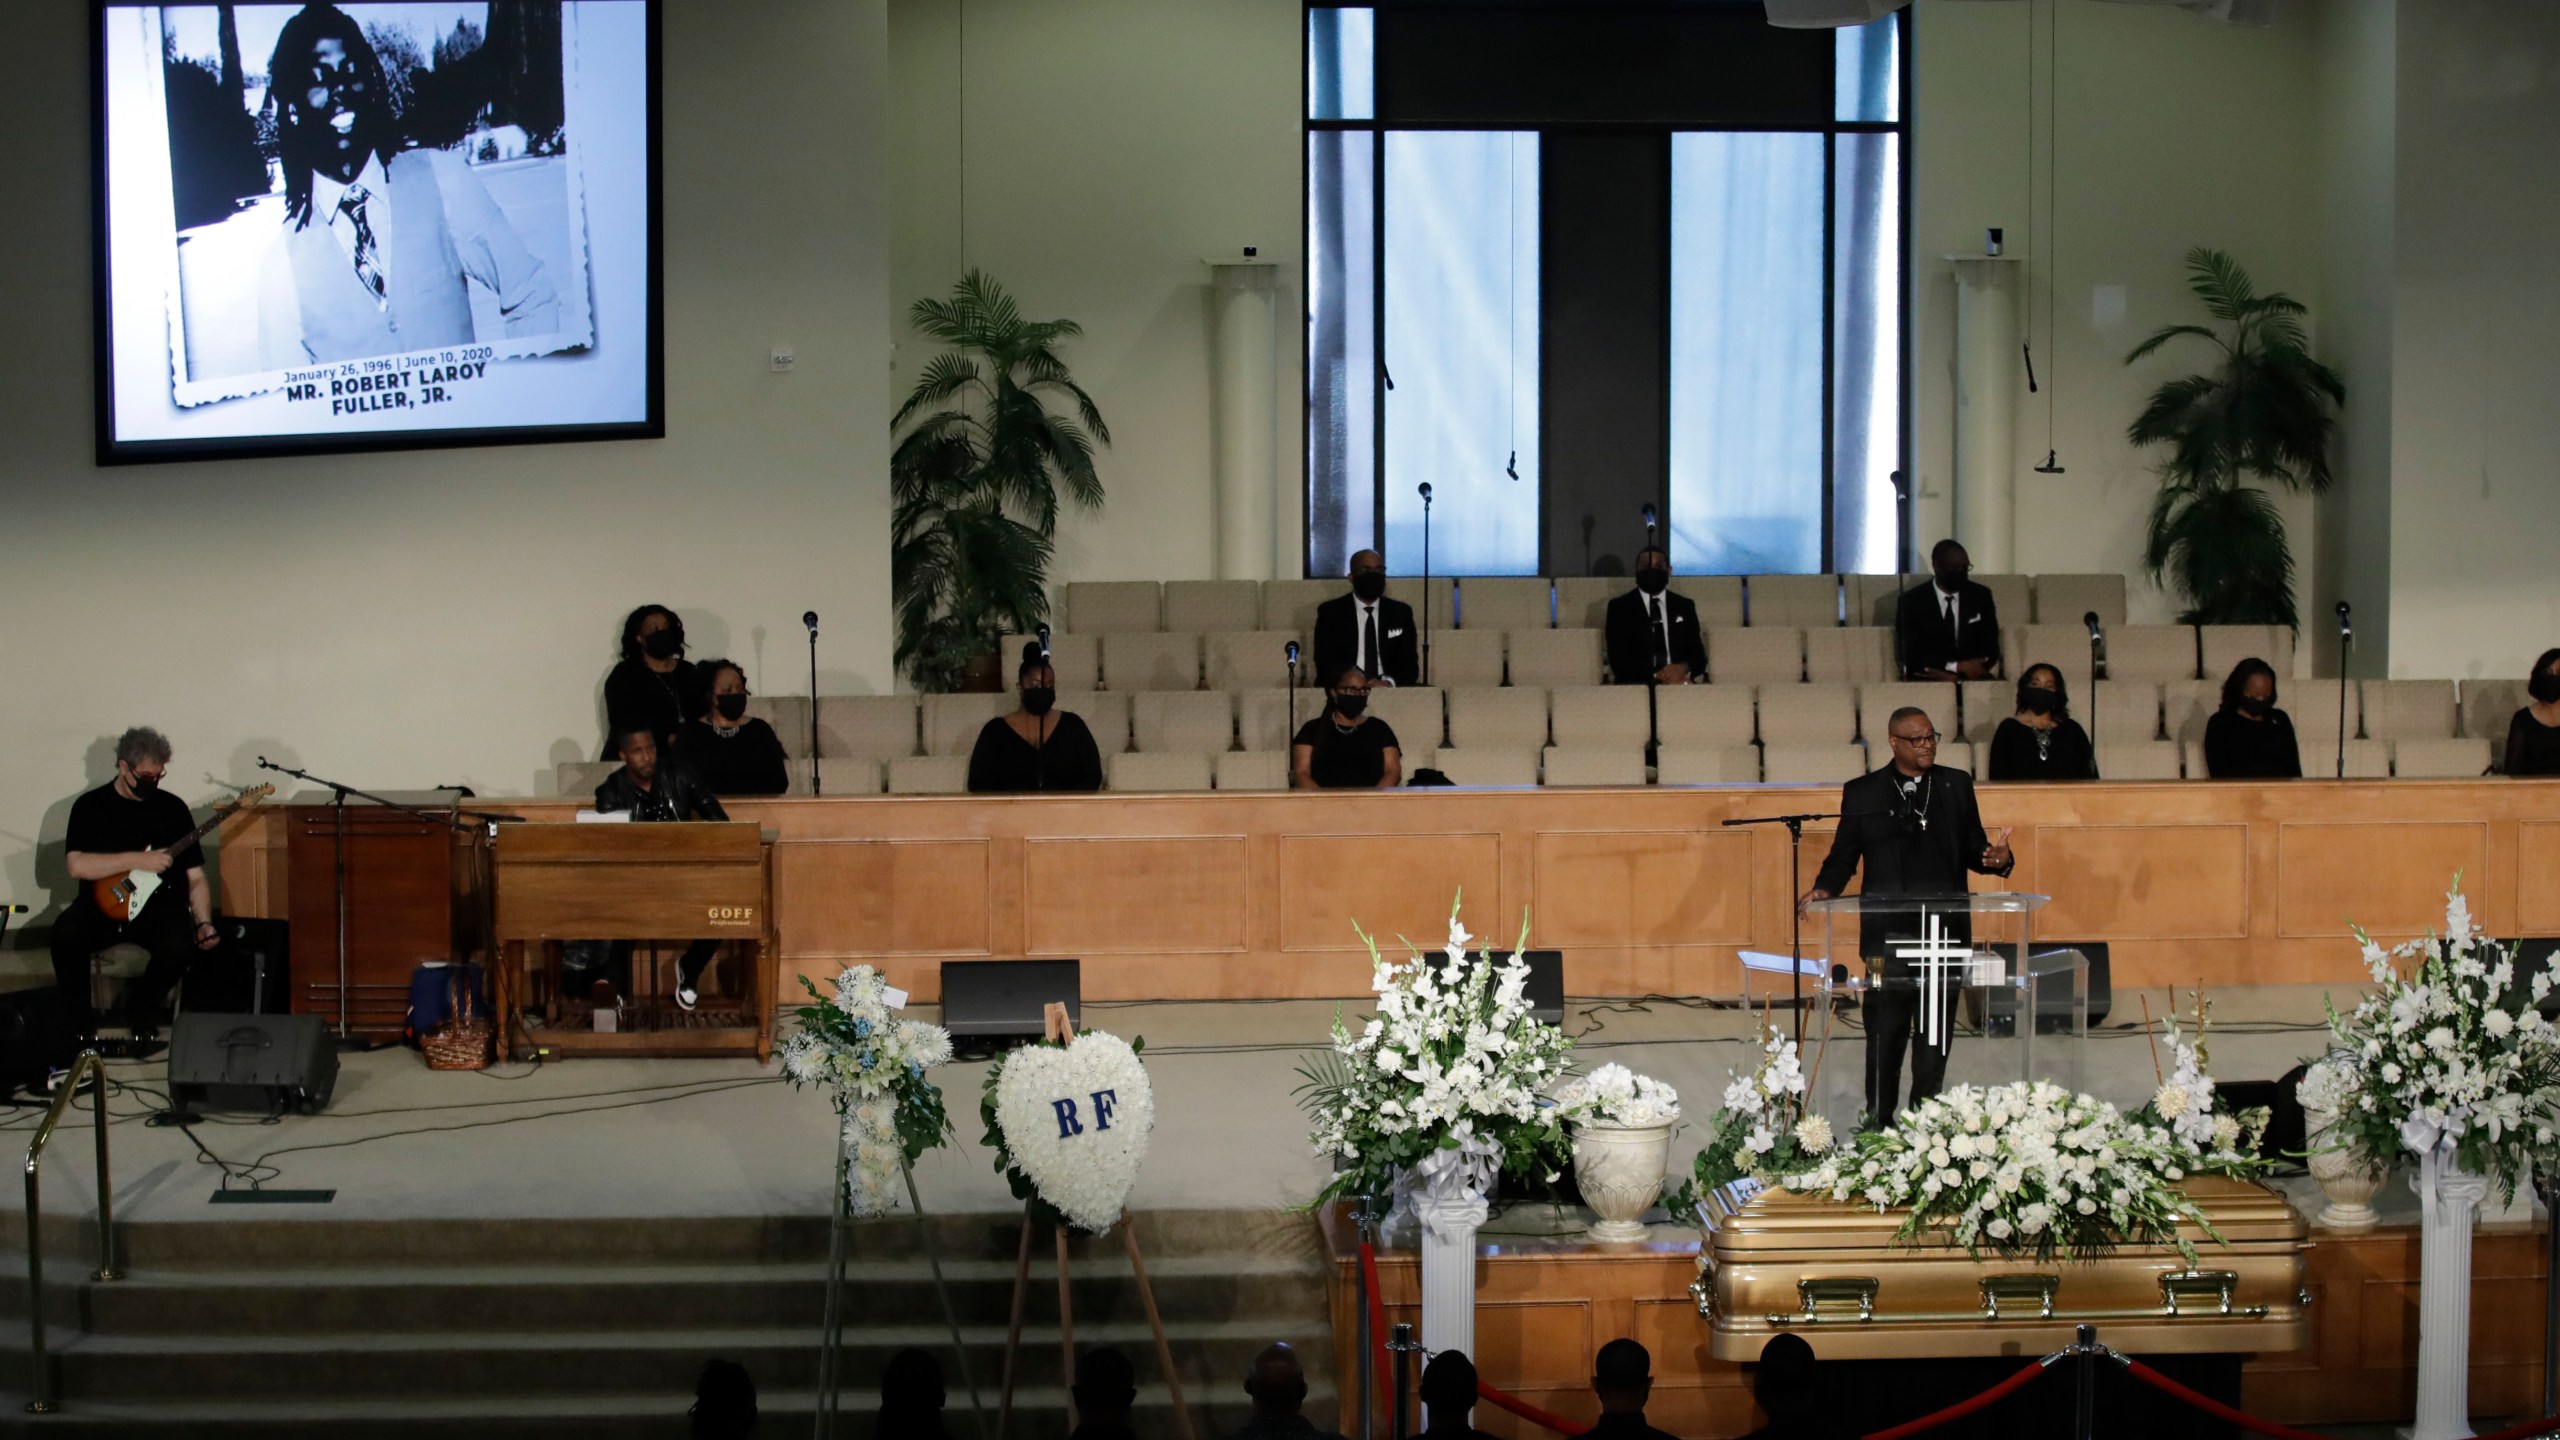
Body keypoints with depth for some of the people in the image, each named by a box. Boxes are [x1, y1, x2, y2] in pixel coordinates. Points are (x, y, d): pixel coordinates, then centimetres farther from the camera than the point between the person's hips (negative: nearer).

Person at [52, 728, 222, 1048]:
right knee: (66, 934, -32)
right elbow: (75, 864, -12)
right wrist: (138, 860, -19)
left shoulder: (173, 807, 9)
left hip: (158, 904, 1)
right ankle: (79, 1020, -7)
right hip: (103, 902, -1)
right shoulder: (90, 806, 3)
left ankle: (138, 1011, 0)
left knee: (178, 945, -31)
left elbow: (195, 876, 8)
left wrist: (204, 923, -7)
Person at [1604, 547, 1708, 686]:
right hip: (1635, 686, -2)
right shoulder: (1619, 607, 6)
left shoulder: (1684, 606, 15)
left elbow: (1698, 656, 12)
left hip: (1679, 684, 2)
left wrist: (1685, 668, -11)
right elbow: (1619, 660, -4)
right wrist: (1656, 676, -17)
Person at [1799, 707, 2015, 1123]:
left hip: (1944, 931, 2)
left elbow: (1971, 848, 11)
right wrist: (1823, 889, -13)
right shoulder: (1862, 792, 5)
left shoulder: (1957, 785, 10)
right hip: (1888, 931, -2)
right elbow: (1844, 854, 5)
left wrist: (1997, 858, -11)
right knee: (1885, 1030, -1)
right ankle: (1880, 1121, 7)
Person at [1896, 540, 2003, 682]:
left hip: (1973, 679, 2)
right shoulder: (1912, 600, 0)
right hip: (1928, 681, -2)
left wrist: (1948, 674, -12)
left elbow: (1991, 648, 4)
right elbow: (1911, 655, -6)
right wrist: (1957, 666, -19)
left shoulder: (1981, 596, 8)